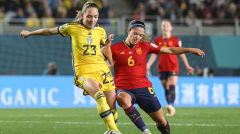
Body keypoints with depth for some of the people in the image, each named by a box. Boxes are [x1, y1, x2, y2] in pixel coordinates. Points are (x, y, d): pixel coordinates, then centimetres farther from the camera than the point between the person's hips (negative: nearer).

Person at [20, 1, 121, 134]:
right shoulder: (72, 28, 3)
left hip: (102, 69, 4)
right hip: (84, 72, -4)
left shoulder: (100, 31, 11)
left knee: (111, 108, -3)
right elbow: (50, 31, 18)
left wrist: (108, 43, 3)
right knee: (99, 95, -34)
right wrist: (29, 33, 30)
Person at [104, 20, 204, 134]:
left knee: (161, 121, 0)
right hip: (124, 89, -3)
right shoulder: (115, 48, 1)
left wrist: (190, 50, -1)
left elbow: (169, 50, 7)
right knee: (123, 99, -40)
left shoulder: (145, 46, 7)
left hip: (143, 88, 3)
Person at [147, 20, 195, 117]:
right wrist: (148, 64, 0)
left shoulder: (176, 40, 3)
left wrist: (187, 66, 5)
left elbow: (181, 54, 8)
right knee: (166, 89, 4)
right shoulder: (157, 40, 9)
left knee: (172, 87, -20)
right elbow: (154, 54, 13)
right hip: (162, 68, 3)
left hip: (173, 68, -3)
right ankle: (171, 110, 10)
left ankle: (171, 106, -34)